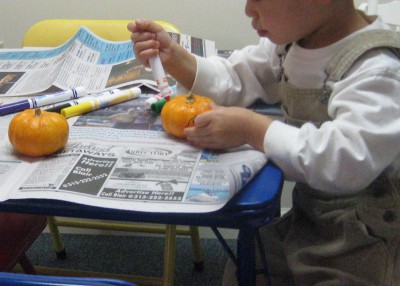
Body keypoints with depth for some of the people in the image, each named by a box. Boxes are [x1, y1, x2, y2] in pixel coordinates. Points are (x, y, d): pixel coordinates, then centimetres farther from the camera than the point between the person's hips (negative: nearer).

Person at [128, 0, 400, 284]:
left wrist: (252, 128, -28)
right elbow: (233, 80, 12)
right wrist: (173, 58, -6)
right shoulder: (289, 41, 0)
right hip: (306, 220, 7)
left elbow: (349, 160, -36)